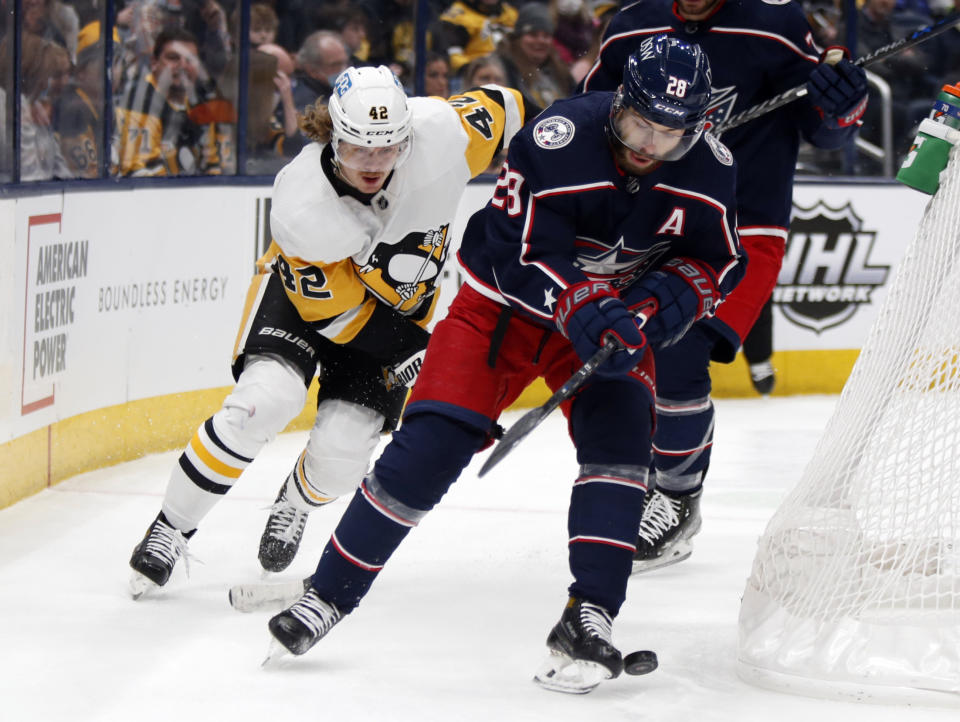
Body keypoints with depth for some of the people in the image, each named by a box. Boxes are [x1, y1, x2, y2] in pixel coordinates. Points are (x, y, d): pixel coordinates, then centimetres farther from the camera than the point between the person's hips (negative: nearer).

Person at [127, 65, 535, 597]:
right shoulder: (299, 207, -35)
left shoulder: (441, 135, -31)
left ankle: (294, 505, 30)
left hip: (401, 308, 2)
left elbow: (504, 108, -10)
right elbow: (329, 307, -24)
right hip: (307, 291, -2)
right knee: (265, 399, -27)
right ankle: (168, 530, -8)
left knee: (341, 449, -10)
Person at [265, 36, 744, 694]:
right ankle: (329, 593, 2)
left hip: (613, 312, 3)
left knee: (619, 435, -21)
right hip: (506, 302, -3)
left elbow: (716, 265, -3)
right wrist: (584, 310, -41)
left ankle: (589, 620, -20)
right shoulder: (556, 141, -30)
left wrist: (659, 301, -22)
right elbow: (522, 257, -28)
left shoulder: (709, 170, -16)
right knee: (429, 445, -11)